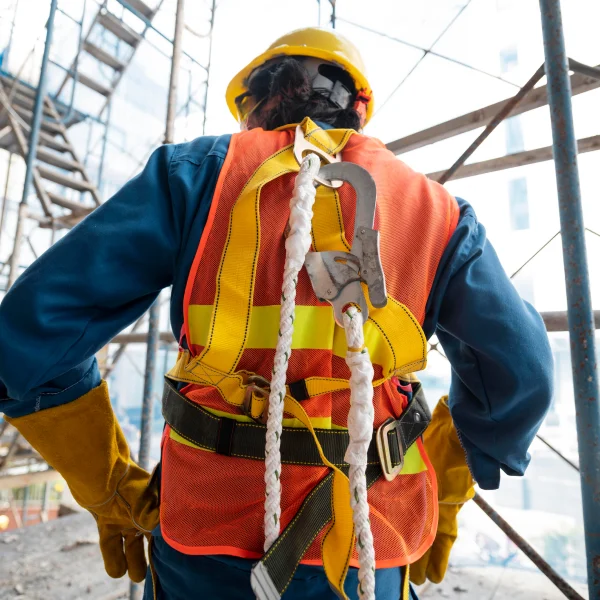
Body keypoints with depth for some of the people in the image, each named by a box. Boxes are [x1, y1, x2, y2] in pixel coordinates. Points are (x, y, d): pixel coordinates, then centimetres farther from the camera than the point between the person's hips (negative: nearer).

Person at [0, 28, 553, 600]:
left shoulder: (198, 171, -4)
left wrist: (111, 489, 4)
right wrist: (443, 502, 13)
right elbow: (517, 373, 1)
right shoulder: (432, 208, 3)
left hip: (209, 537, 0)